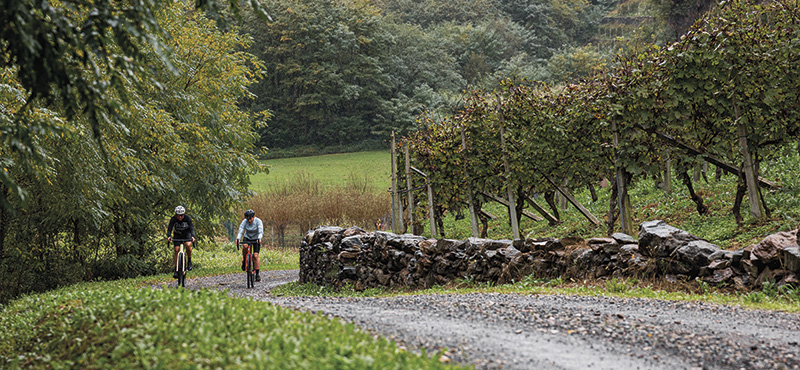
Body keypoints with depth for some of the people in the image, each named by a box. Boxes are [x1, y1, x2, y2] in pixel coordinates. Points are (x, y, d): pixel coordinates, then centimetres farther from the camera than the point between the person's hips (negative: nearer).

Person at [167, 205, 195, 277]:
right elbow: (169, 228, -30)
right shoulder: (173, 219, -24)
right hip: (177, 235, 1)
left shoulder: (187, 218, -26)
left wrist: (192, 236, -53)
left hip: (187, 234, -1)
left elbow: (191, 228, -34)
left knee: (188, 245, -30)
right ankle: (176, 270, -1)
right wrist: (169, 236, -51)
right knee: (177, 251, -9)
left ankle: (189, 261, -7)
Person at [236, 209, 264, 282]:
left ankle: (257, 274, -6)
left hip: (256, 239, -1)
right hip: (247, 238, 1)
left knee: (255, 256, -14)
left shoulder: (258, 221, -24)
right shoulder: (244, 222, -19)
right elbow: (240, 231, -28)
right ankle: (244, 261, -8)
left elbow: (261, 232, -33)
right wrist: (237, 239, -46)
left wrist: (259, 239, -53)